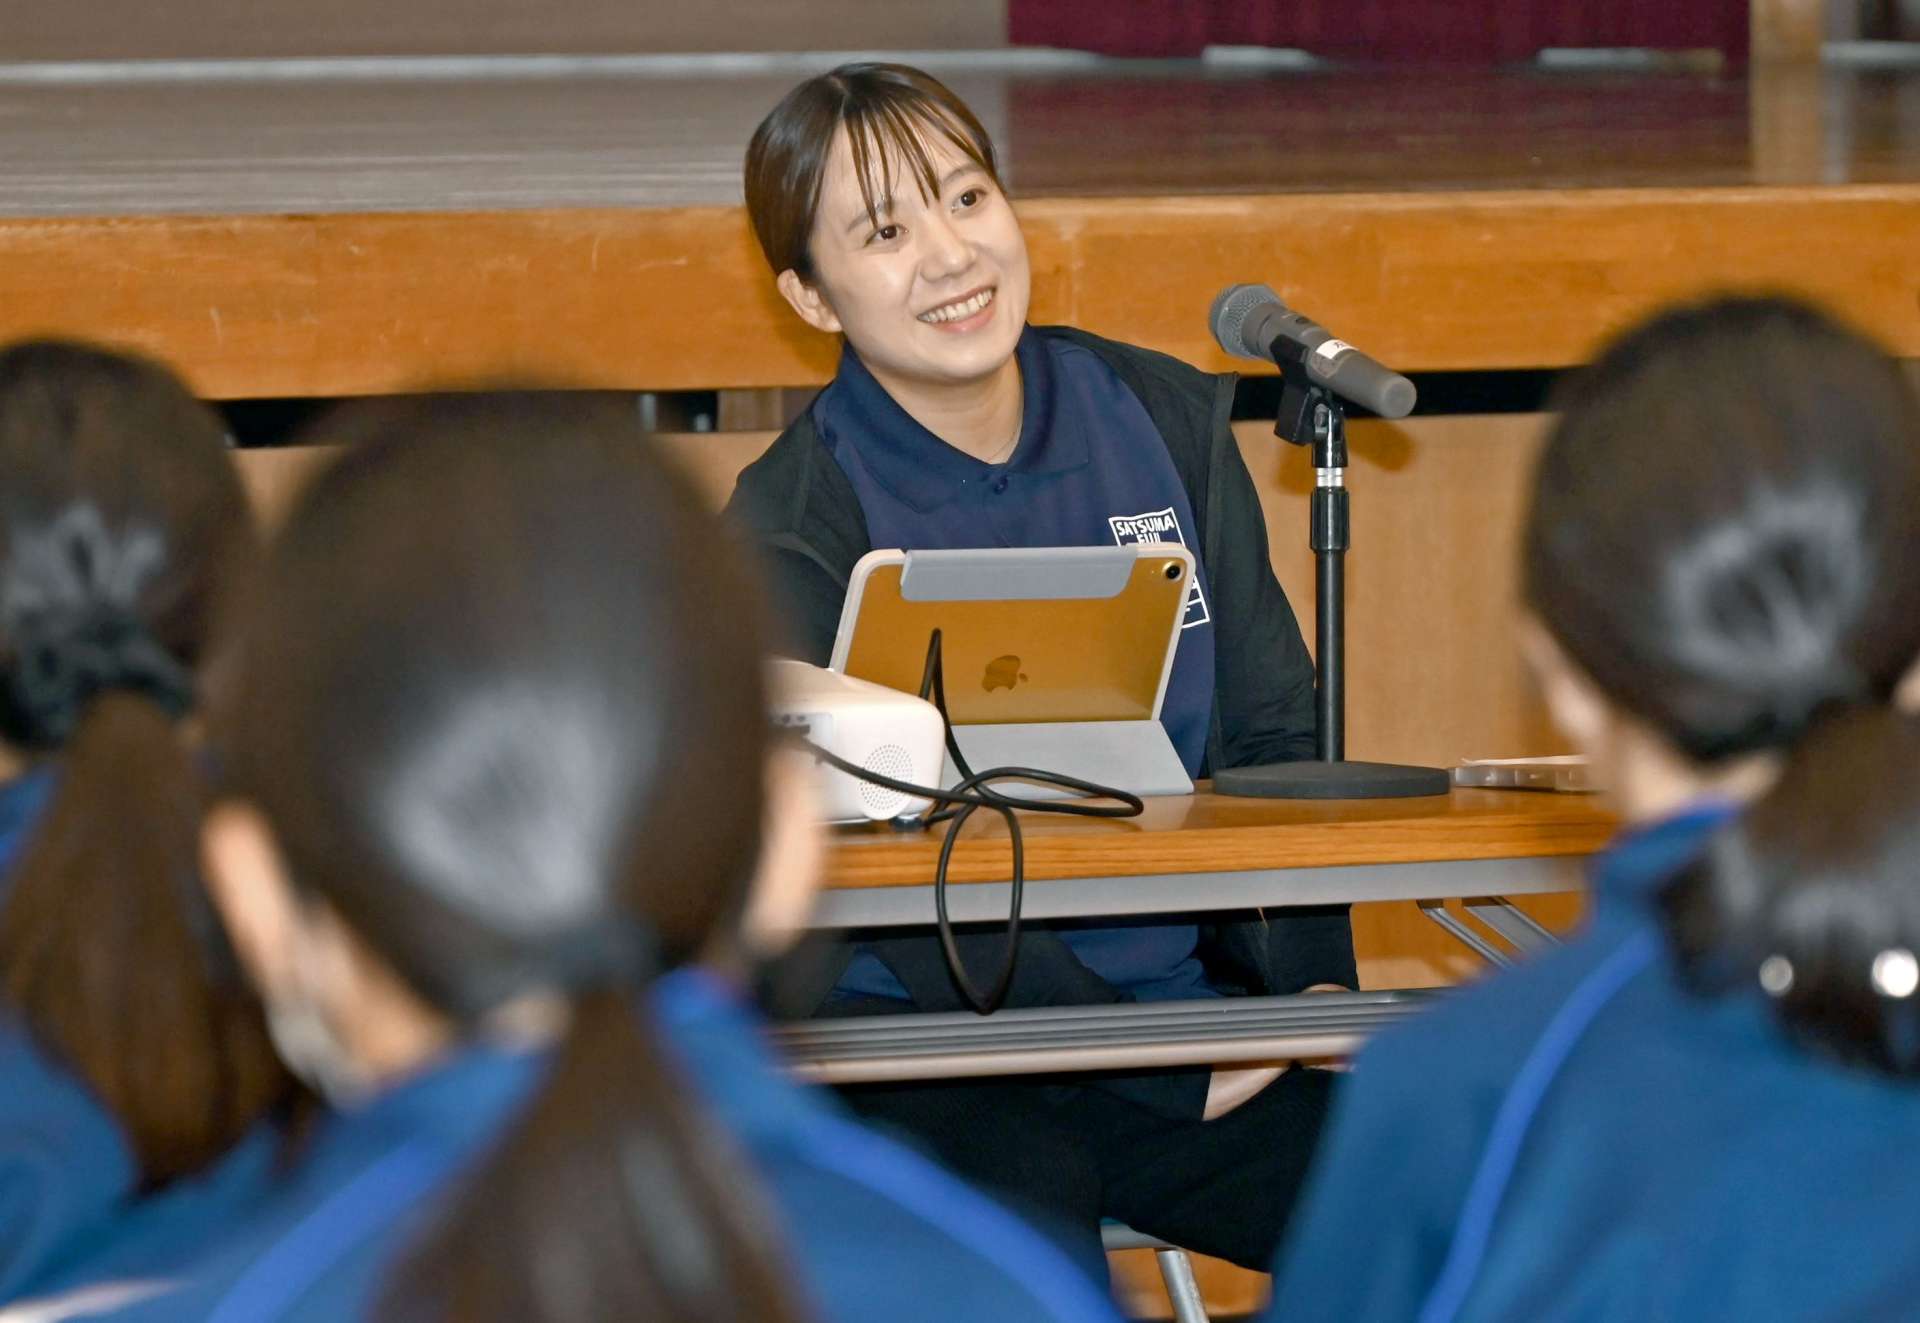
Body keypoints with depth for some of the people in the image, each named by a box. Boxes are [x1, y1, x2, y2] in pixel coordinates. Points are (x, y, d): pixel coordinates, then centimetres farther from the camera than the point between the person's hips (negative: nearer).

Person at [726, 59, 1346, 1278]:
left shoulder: (1166, 421, 9)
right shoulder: (794, 530, -7)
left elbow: (1275, 737, 12)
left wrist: (1313, 984, -5)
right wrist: (1175, 1075, -19)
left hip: (1187, 991, 5)